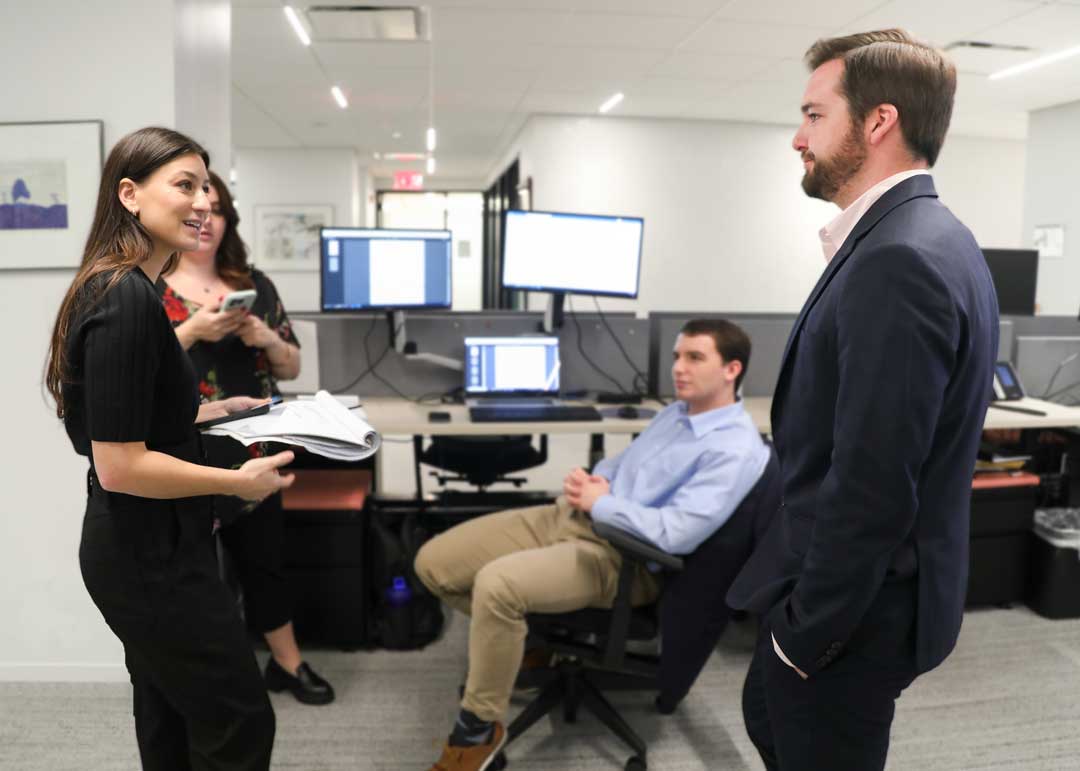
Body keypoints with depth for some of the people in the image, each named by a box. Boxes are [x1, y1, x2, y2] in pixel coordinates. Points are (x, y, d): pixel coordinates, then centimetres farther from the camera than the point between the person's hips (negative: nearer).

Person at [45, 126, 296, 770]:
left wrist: (207, 412, 15)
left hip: (140, 548, 10)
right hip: (152, 555, -10)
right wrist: (240, 481, -16)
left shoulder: (121, 288, 7)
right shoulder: (126, 298, -23)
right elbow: (119, 465, -25)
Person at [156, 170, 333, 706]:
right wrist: (191, 331, -22)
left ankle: (287, 663, 32)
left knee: (264, 558, 14)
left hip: (251, 451, 3)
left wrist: (267, 338, -11)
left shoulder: (254, 285, 6)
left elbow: (292, 369, 9)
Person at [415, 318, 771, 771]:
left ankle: (479, 728, -9)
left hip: (620, 555, -9)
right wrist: (592, 480, 1)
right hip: (570, 516, 9)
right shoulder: (677, 412, 17)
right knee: (433, 564, 0)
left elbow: (676, 533, -24)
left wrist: (600, 502, -12)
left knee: (496, 583, -34)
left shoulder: (736, 450, -13)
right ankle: (512, 641, 25)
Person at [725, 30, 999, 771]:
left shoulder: (899, 260, -26)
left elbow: (872, 487, -28)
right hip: (858, 585, 9)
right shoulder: (920, 239, 6)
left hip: (855, 607, -9)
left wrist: (807, 630, -16)